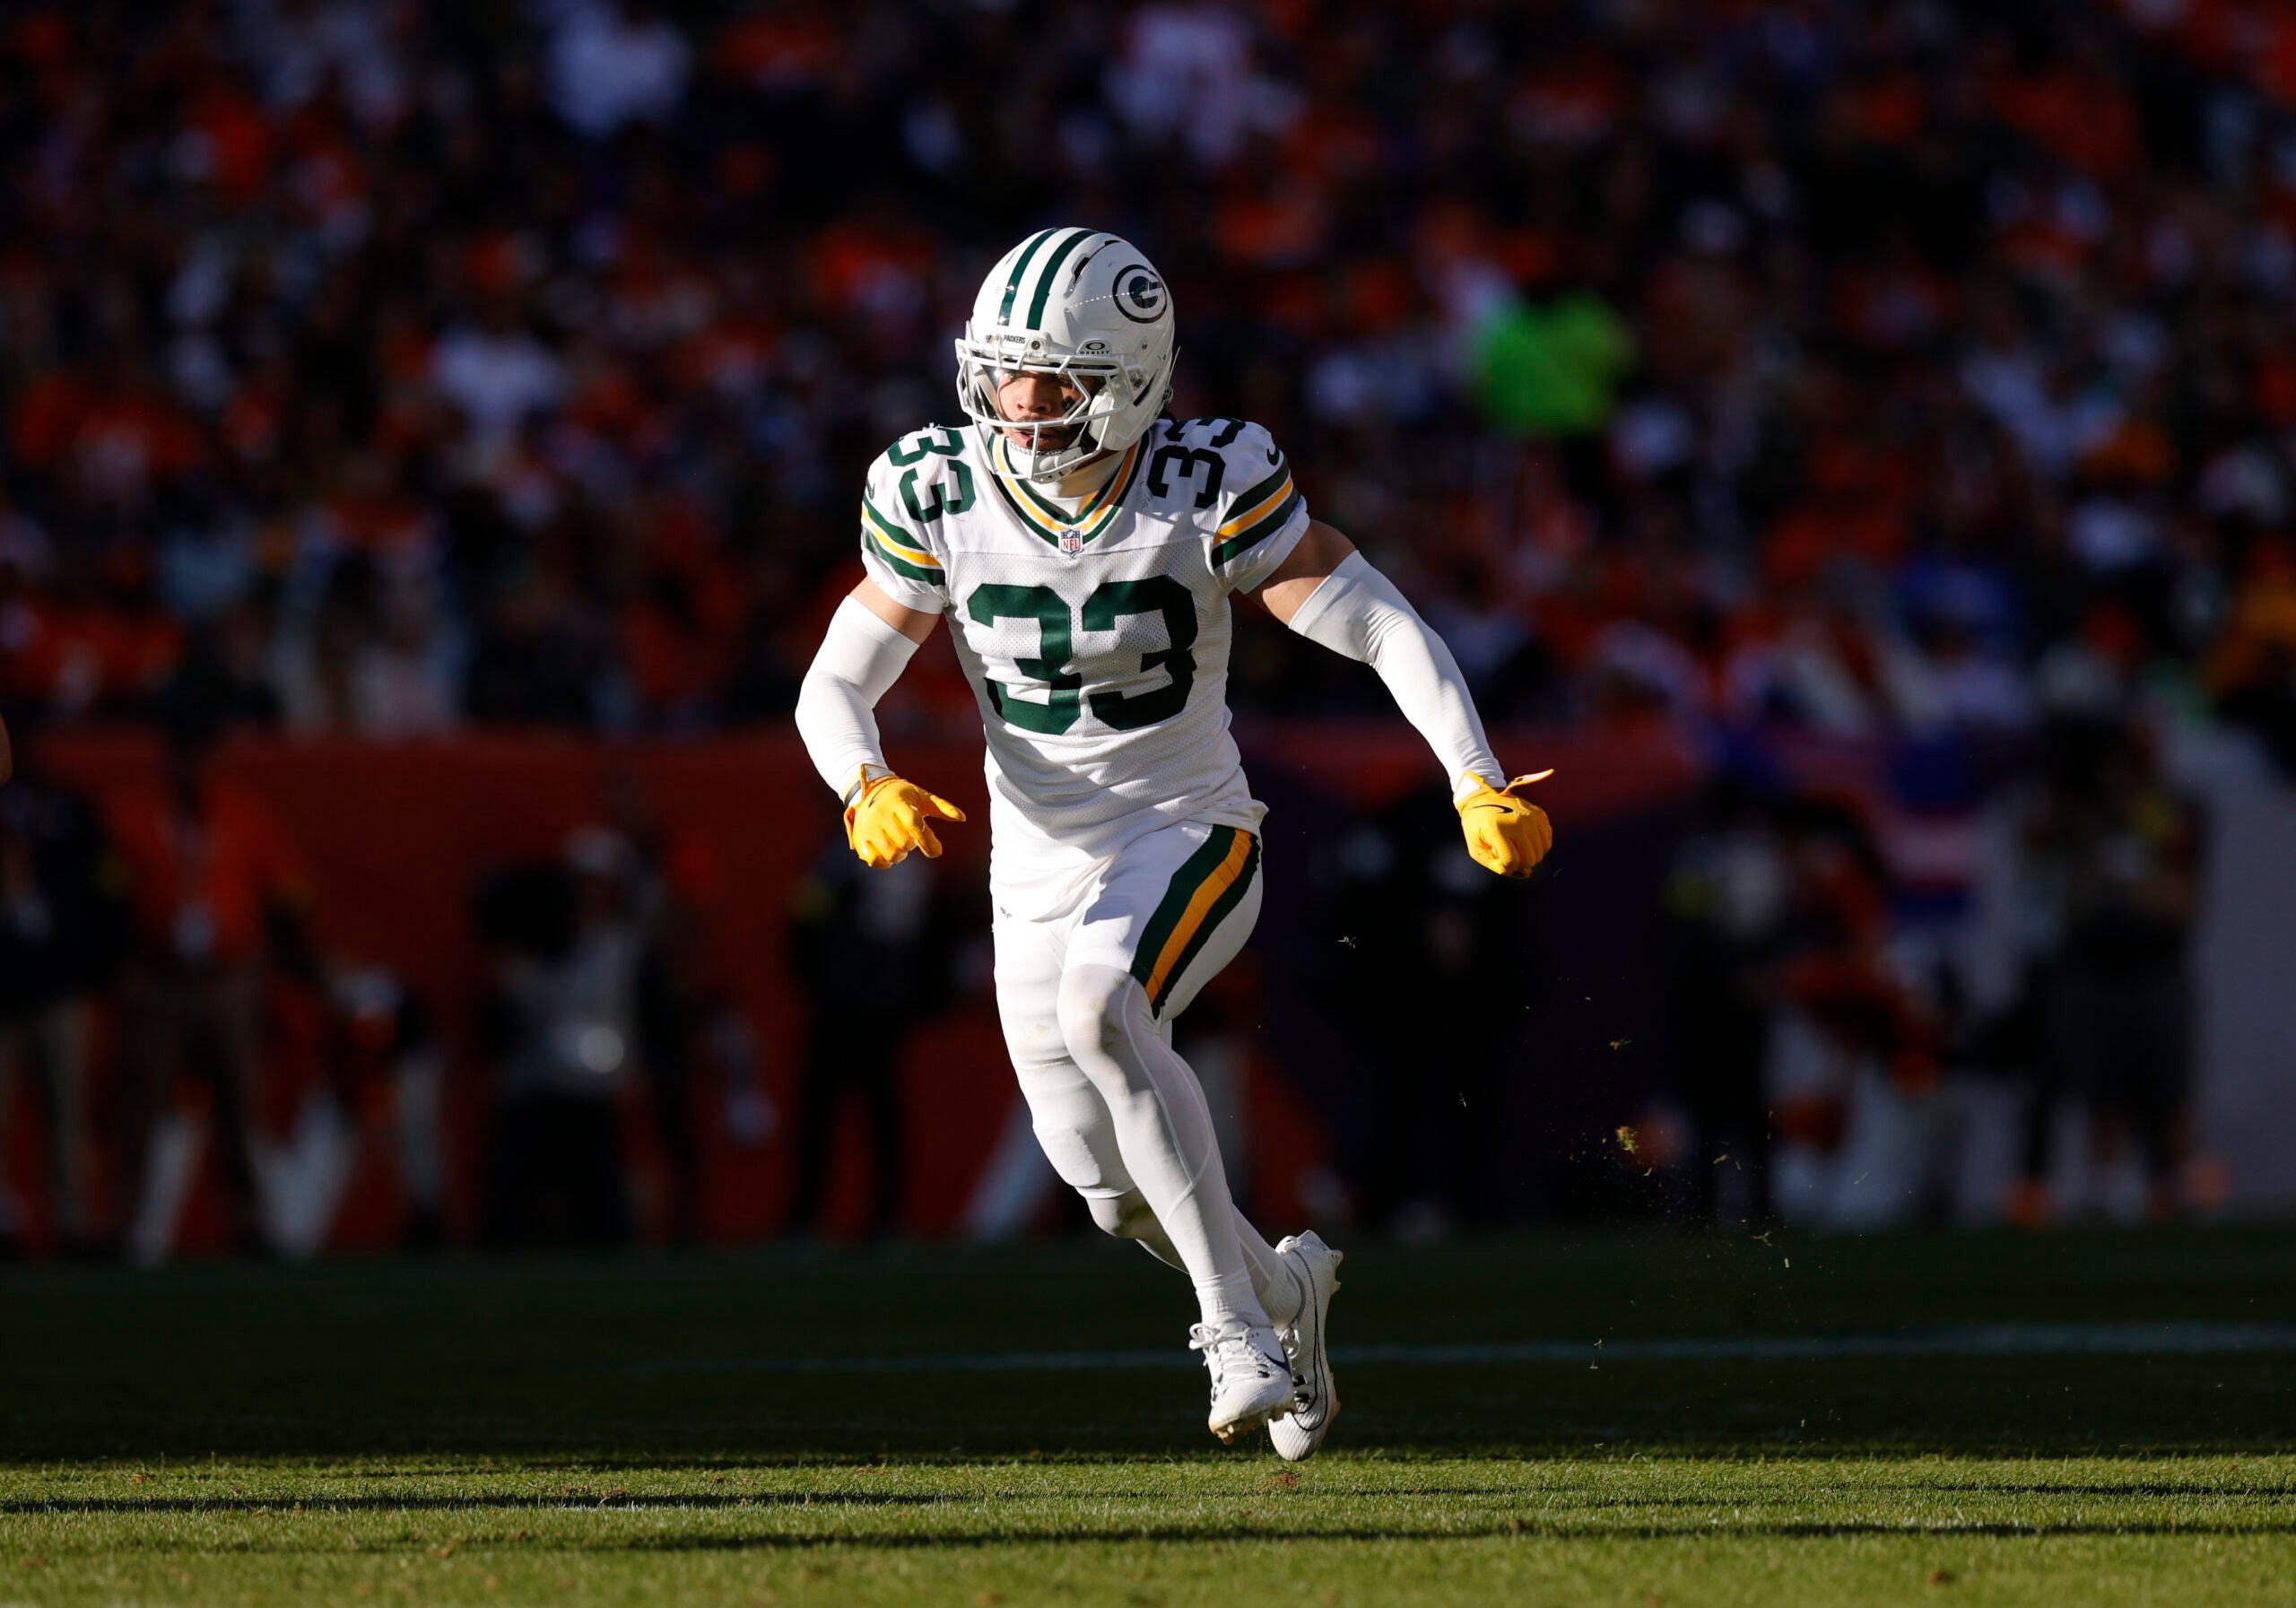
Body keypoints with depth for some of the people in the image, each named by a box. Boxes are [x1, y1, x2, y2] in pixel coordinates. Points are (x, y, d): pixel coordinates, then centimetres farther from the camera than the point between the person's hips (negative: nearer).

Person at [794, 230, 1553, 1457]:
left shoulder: (1207, 488, -17)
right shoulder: (938, 495, -10)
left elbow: (1386, 630, -16)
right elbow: (836, 686, -3)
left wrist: (1479, 784, -29)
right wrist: (869, 789, -26)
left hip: (1190, 841, -4)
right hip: (1042, 869, 4)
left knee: (1100, 1006, -36)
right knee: (1121, 1195, 7)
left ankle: (1237, 1323, -30)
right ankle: (1284, 1287, 40)